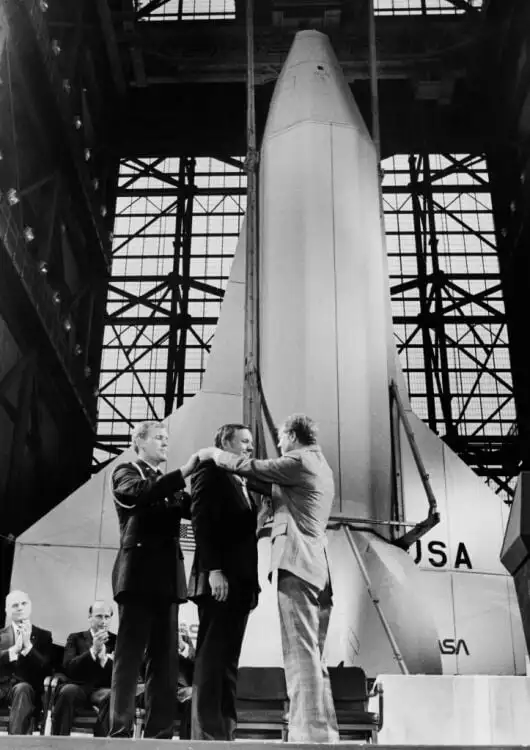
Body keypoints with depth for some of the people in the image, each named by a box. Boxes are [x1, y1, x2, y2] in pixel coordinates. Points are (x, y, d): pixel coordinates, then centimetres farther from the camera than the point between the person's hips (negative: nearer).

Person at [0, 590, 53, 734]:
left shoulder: (43, 636, 13)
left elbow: (46, 668, 0)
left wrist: (28, 645, -11)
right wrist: (14, 649, -14)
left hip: (27, 688, -1)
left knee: (22, 688, -37)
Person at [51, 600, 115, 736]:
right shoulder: (75, 638, 17)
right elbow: (68, 667, -1)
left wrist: (104, 656, -13)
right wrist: (93, 650, -13)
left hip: (102, 689, 0)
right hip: (79, 687, 0)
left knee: (112, 695, -35)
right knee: (67, 691, -34)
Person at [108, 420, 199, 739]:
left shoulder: (168, 482, 24)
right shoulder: (126, 472, 5)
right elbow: (141, 492, -17)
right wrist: (185, 470, -19)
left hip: (168, 575, 6)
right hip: (139, 572, -6)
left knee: (165, 658, 3)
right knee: (130, 654, -6)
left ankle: (160, 732, 4)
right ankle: (120, 731, -5)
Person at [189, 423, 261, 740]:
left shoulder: (243, 485, 22)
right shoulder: (211, 472, 0)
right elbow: (202, 523, -11)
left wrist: (252, 582, 9)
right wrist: (214, 570, -20)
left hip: (240, 581, 8)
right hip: (219, 579, -8)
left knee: (228, 659, 5)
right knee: (212, 657, -8)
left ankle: (225, 731, 6)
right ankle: (206, 732, -7)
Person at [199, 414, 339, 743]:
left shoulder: (299, 460, -5)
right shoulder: (320, 466, 24)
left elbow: (248, 466, -9)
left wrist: (213, 453, 7)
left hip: (296, 565, -9)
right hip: (317, 569, 9)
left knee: (301, 654, -12)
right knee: (312, 657, 11)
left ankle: (311, 731, -14)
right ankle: (324, 731, 11)